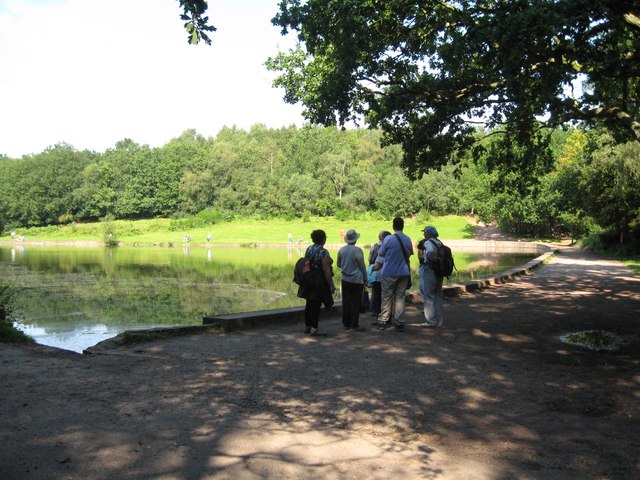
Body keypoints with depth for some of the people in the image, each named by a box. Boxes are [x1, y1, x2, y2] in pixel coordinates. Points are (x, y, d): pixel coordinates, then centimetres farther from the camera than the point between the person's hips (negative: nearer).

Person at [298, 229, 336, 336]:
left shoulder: (309, 249, 5)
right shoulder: (323, 252, -18)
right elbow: (326, 270, -20)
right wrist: (331, 285, -15)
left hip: (309, 280, 8)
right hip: (319, 282, -8)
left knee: (309, 303, 16)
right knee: (316, 305, -2)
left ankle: (307, 326, 26)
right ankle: (314, 329, 2)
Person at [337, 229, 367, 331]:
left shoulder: (341, 250, 2)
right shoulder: (357, 250, -13)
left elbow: (338, 264, 14)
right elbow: (362, 266, -7)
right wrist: (365, 278, 3)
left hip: (345, 279, 5)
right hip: (357, 280, -5)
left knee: (346, 302, 10)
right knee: (355, 303, 0)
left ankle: (346, 324, 15)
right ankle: (354, 325, 2)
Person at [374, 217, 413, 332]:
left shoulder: (388, 239, -11)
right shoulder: (408, 240, 2)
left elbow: (381, 255, -7)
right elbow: (409, 254, 11)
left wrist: (376, 266, 5)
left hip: (389, 274, -3)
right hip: (403, 273, 3)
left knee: (387, 298, 6)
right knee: (400, 297, 9)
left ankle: (382, 322, 10)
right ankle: (400, 323, 8)